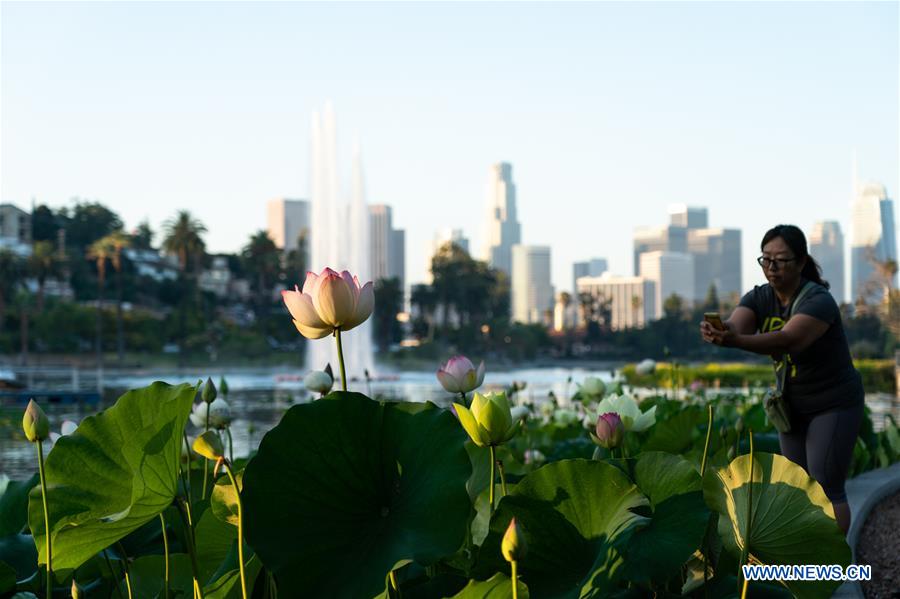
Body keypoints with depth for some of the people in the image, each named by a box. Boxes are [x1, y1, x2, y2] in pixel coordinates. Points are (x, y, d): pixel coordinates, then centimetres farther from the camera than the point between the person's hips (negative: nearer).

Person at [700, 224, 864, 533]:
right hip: (793, 405, 7)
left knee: (827, 487, -10)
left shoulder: (818, 301, -25)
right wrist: (721, 330, -52)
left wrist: (736, 341, -59)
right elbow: (736, 325, -26)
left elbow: (789, 339, -43)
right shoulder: (759, 298, -5)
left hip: (835, 404, -7)